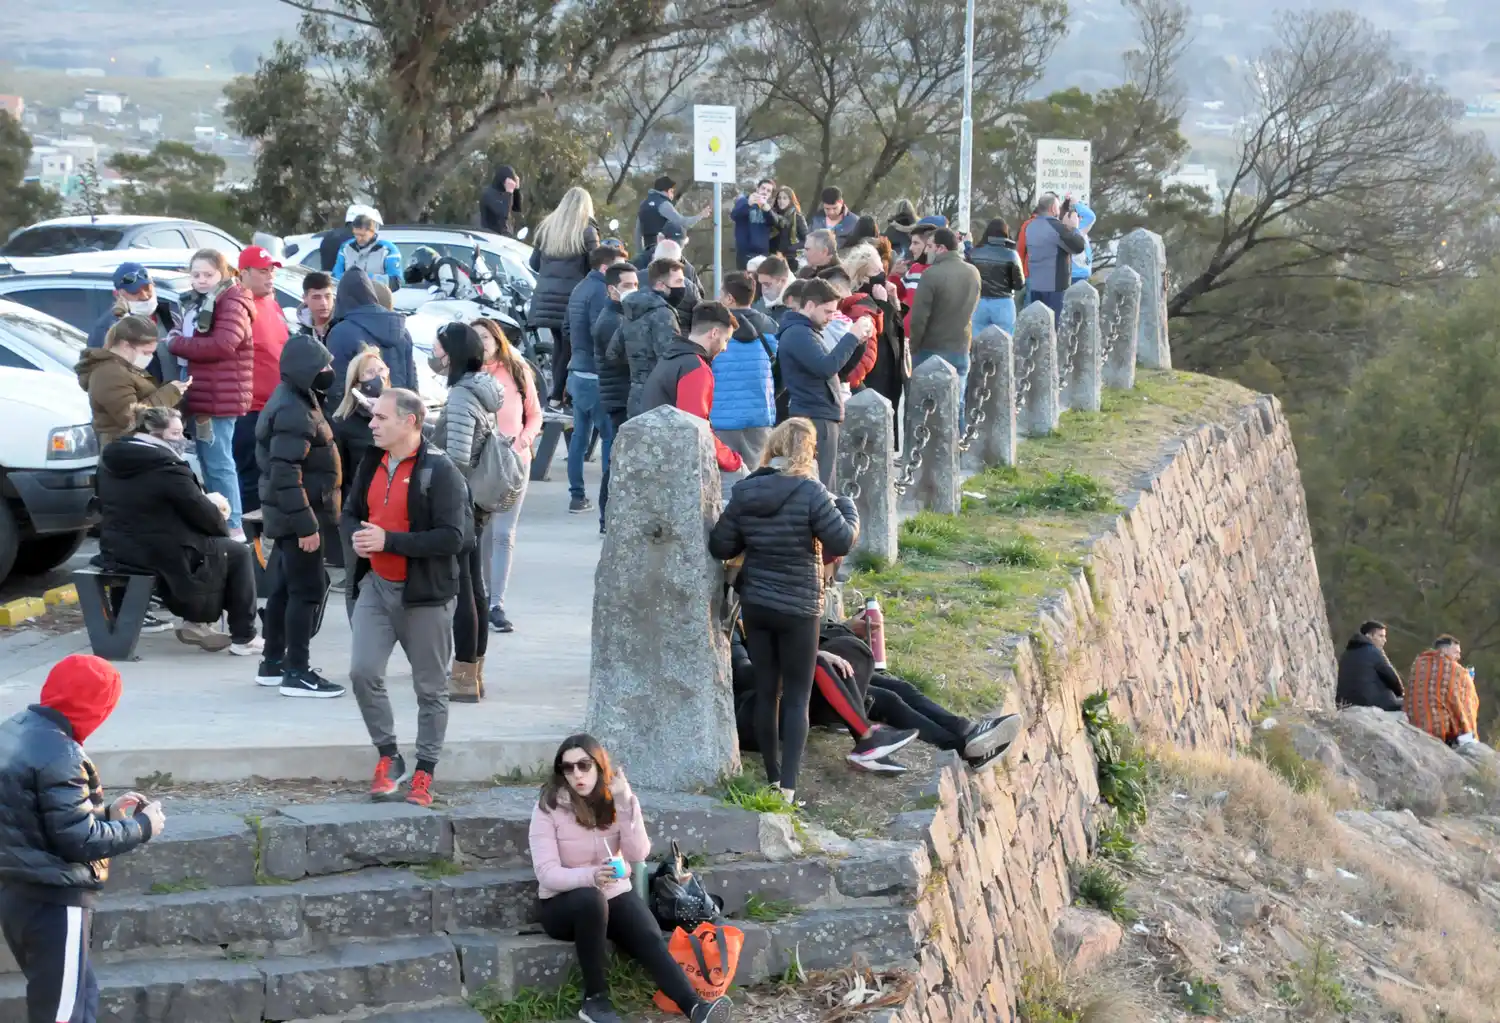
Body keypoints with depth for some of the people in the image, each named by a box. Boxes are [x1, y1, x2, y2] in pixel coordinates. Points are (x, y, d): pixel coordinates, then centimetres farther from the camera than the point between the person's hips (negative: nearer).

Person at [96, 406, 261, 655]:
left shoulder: (111, 460, 8)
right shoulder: (167, 467, -18)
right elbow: (204, 517, -13)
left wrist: (206, 503, 14)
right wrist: (215, 506, 10)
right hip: (164, 557, -9)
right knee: (238, 554, 12)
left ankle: (195, 623, 27)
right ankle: (243, 638, 12)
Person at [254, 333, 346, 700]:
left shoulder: (294, 402, 13)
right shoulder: (294, 412, -21)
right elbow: (286, 474, -27)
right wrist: (305, 524, -26)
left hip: (284, 517, 11)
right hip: (296, 517, -11)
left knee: (283, 587, 16)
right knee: (307, 590, -6)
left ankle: (273, 664, 25)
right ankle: (296, 673, -3)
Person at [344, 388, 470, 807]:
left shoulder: (439, 471, -14)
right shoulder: (371, 465, 8)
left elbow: (452, 537, -21)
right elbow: (351, 513, 21)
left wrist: (389, 540, -24)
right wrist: (356, 535, -4)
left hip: (425, 594, -6)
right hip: (376, 586, 6)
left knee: (430, 688, 5)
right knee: (363, 672, -6)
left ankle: (425, 773, 17)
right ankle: (388, 757, 11)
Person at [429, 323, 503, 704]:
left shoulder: (461, 396, -17)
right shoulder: (482, 391, 10)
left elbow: (457, 458, -22)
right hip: (475, 504, 9)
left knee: (460, 589, -4)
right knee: (474, 586, 13)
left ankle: (464, 677, -1)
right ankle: (474, 673, 20)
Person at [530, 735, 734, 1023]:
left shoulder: (615, 801, -1)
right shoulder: (549, 808, -13)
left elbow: (638, 854, -13)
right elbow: (547, 873, -20)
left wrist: (625, 804, -24)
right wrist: (590, 876, -38)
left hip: (614, 894, 3)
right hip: (563, 902, -3)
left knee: (650, 938, -25)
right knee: (590, 899, -38)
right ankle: (595, 999, -28)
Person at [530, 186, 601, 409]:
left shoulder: (546, 227, 7)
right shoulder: (587, 232, -8)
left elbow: (534, 263, 14)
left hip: (547, 295, 5)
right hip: (573, 294, -5)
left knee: (559, 343, 17)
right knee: (570, 345, 1)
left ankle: (558, 392, 19)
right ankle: (558, 395, -3)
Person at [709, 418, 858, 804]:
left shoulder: (744, 492, -1)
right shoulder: (810, 492, -16)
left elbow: (720, 546, 1)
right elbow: (842, 542, -15)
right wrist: (847, 508, 2)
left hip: (755, 605, 4)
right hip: (798, 608, -4)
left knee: (766, 692, 14)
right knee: (797, 698, 3)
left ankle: (773, 779, 22)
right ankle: (788, 786, -2)